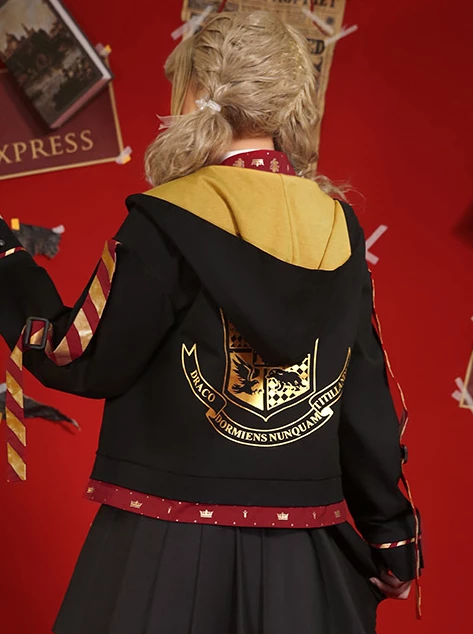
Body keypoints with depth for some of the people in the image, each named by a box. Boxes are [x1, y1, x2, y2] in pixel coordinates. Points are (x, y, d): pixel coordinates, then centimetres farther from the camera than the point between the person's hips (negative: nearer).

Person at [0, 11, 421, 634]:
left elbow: (84, 362, -9)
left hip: (173, 545, -4)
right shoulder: (339, 227, 1)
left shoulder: (166, 222, -14)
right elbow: (367, 397, 5)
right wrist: (391, 535, 15)